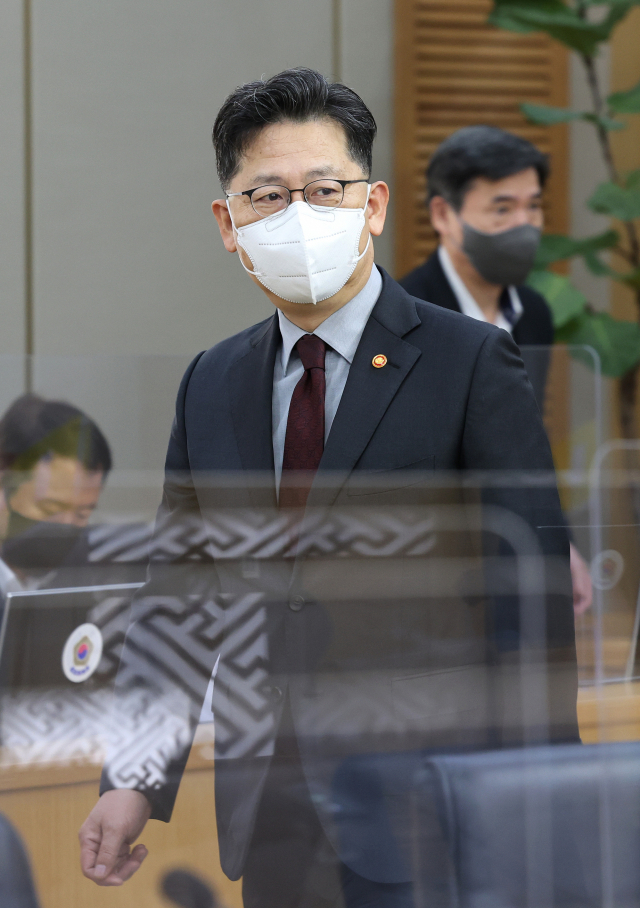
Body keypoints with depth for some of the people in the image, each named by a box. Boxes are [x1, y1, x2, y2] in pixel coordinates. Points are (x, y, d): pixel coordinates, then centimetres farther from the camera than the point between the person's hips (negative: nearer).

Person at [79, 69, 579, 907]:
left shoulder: (473, 364, -5)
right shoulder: (210, 384, 11)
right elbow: (176, 591, 13)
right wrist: (134, 781, 4)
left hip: (419, 807, -5)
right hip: (271, 812, 5)